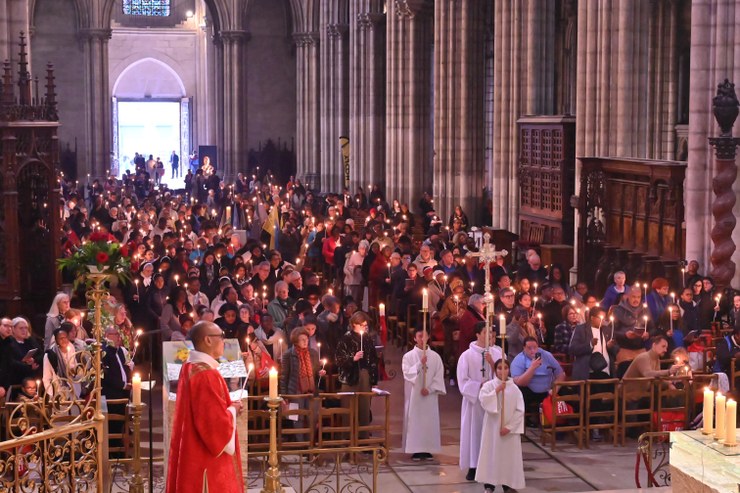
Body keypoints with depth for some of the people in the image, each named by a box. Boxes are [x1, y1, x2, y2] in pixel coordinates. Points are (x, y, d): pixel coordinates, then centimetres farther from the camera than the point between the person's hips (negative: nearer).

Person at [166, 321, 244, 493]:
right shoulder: (206, 374, -22)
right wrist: (232, 410, -6)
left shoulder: (190, 367, 8)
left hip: (193, 453, 10)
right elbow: (216, 421, -24)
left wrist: (228, 407, 9)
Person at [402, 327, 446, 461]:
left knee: (430, 422, 2)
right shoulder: (408, 356, 0)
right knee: (415, 421, -1)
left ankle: (428, 449, 9)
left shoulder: (435, 356, 4)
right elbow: (407, 373, -10)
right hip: (414, 395, -2)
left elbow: (439, 375, 2)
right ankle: (416, 450, 3)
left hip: (430, 395, 2)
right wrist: (420, 364, -20)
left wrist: (430, 389, -10)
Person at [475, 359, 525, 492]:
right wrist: (496, 391, -23)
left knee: (509, 455, 3)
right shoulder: (488, 385, -2)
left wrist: (509, 426, -11)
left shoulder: (514, 389, 0)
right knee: (491, 453, 1)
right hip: (493, 426, -1)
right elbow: (483, 401, -19)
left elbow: (520, 410, -4)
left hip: (510, 428, 1)